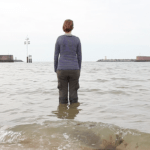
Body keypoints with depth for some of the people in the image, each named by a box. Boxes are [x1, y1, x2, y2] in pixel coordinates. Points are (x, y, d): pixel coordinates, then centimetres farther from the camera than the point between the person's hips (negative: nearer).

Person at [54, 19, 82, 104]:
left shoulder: (59, 39, -3)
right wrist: (79, 70, 11)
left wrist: (56, 69, 9)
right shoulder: (77, 39, -1)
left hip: (62, 69, 0)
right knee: (73, 93, 7)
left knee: (63, 94, 6)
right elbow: (79, 56, 2)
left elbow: (56, 55, 0)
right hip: (74, 69, 1)